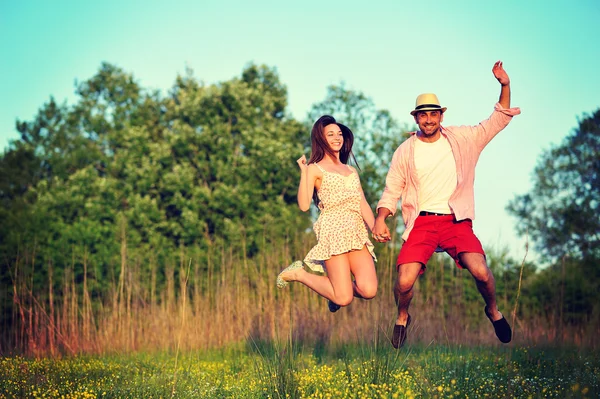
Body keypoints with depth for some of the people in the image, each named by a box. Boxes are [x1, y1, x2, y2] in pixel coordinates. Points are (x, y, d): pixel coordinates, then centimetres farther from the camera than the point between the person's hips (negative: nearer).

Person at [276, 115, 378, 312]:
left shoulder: (351, 170, 24)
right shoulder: (315, 169, 7)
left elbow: (364, 206, 18)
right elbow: (304, 205, -7)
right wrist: (303, 171, -7)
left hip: (358, 233, 5)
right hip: (333, 231, -5)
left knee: (368, 290, -17)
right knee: (343, 299, -14)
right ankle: (299, 273, 10)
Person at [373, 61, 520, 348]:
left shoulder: (462, 139, 7)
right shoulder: (405, 151, 7)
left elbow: (498, 120, 10)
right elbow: (392, 190, 11)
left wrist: (505, 86, -4)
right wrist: (380, 218, -6)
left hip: (456, 220, 0)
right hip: (421, 222, 0)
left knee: (480, 271, -22)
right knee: (405, 281, -17)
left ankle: (493, 311, 11)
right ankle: (402, 318, 18)